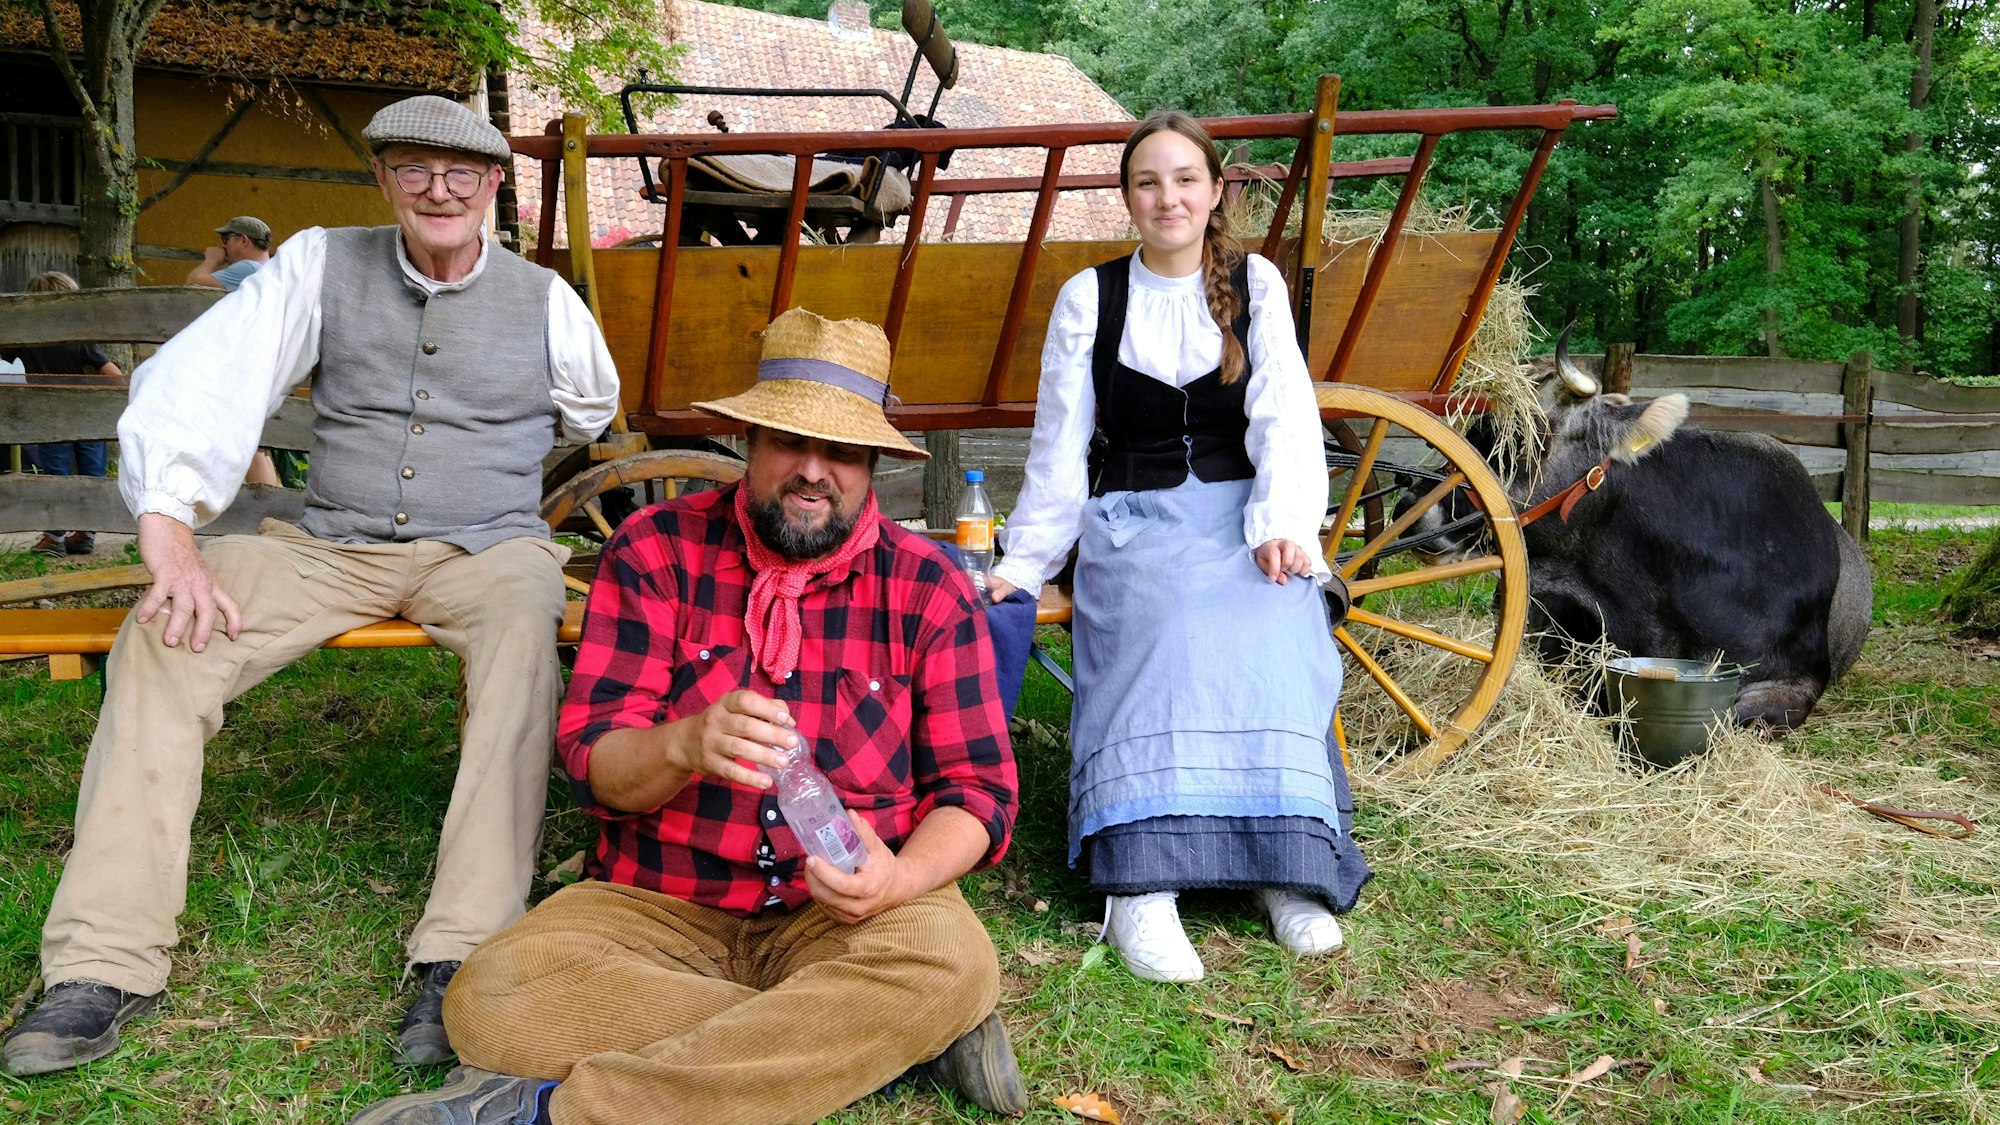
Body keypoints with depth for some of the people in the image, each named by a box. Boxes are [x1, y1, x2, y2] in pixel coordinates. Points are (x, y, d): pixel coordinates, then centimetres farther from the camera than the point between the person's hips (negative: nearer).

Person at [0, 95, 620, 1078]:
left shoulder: (544, 300, 4)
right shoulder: (323, 264, 4)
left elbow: (590, 411, 25)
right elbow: (199, 379, -8)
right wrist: (170, 530, -23)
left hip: (482, 546, -1)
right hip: (328, 545, 2)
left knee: (523, 627, -38)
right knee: (164, 632, -24)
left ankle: (463, 957, -42)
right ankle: (104, 962, -21)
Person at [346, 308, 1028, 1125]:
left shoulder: (928, 587, -1)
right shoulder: (654, 551, -1)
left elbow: (977, 790, -1)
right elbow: (592, 762, -7)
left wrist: (902, 877, -24)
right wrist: (686, 745, -31)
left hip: (841, 914, 0)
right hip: (655, 907, 1)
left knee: (951, 965, -34)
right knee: (487, 1001, -26)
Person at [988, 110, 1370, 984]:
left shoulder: (1255, 284, 12)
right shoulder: (1089, 297, 11)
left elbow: (1283, 414, -2)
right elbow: (1059, 450, 11)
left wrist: (1280, 523, -18)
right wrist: (1021, 566, 4)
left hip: (1241, 511, 1)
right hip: (1133, 520, -1)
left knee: (1268, 632, -33)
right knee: (1168, 626, -35)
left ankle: (1286, 865, -34)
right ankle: (1140, 885, -43)